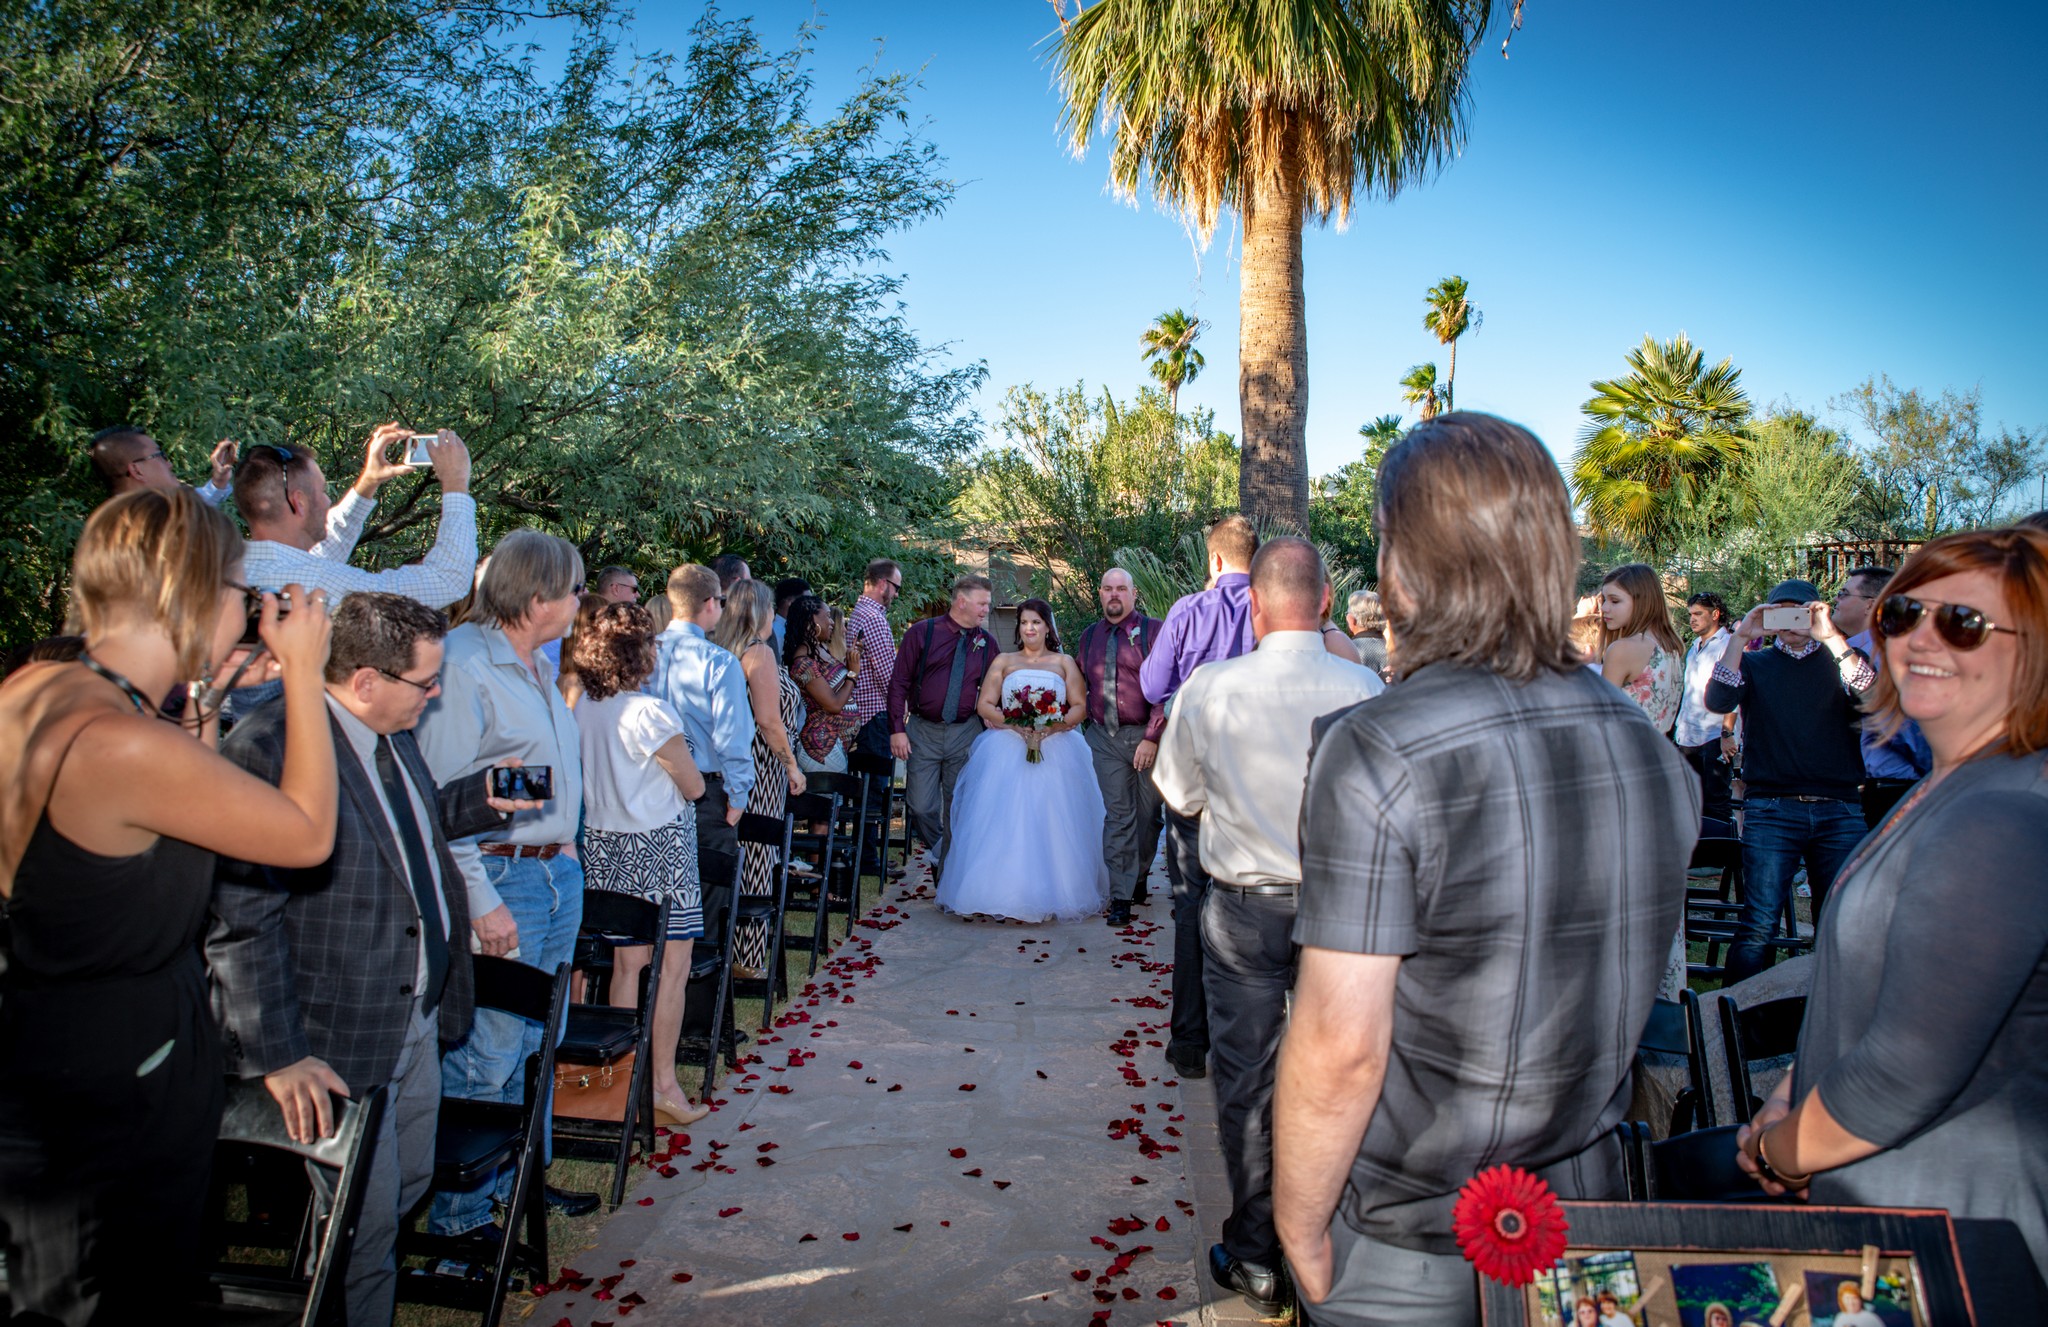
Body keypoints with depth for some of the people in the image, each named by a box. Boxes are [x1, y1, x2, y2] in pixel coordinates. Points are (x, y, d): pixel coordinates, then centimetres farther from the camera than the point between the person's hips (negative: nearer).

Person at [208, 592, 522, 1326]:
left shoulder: (391, 732, 4)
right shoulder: (269, 746, -24)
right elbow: (242, 921, -24)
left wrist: (481, 797, 6)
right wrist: (278, 1056, -24)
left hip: (418, 1018, 9)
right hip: (337, 1042, -8)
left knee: (408, 1184, 23)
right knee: (365, 1222, 8)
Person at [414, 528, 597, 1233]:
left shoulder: (539, 666, 14)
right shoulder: (462, 663, -16)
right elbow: (441, 798, -20)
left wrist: (565, 845, 15)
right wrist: (481, 902, -22)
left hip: (559, 874, 9)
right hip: (501, 878, -9)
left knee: (536, 1043, 18)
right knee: (486, 1056, -1)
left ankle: (522, 1178, 32)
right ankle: (458, 1214, 13)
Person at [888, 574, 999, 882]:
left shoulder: (988, 643, 5)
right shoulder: (923, 633, -3)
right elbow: (899, 683, -3)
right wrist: (897, 729, -9)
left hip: (965, 735, 2)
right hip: (923, 731, -2)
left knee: (958, 810, 5)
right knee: (921, 807, -4)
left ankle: (948, 880, 17)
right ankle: (938, 852, 27)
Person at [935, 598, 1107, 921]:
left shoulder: (1064, 662, 14)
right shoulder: (1003, 661, 16)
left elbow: (1081, 707, 4)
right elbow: (984, 705, 6)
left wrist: (1052, 726, -14)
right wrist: (1016, 724, -12)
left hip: (1057, 751, 0)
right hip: (1007, 751, 1)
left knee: (1052, 819, -10)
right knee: (1003, 819, -11)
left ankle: (1055, 893, -5)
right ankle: (1000, 892, -10)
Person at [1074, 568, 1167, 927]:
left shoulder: (1153, 631, -3)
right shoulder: (1089, 637, 12)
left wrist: (1152, 737, -15)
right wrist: (1084, 723, 3)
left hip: (1146, 736, -2)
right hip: (1105, 738, 2)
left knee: (1149, 813, 10)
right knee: (1117, 815, -1)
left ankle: (1139, 877, 33)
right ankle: (1121, 898, 1)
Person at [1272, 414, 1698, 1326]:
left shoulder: (1375, 754, -25)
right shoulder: (1648, 745, -4)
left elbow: (1340, 1047, -25)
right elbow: (1628, 986, 10)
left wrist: (1301, 1232, -12)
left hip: (1405, 1253, -6)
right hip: (1586, 1210, 6)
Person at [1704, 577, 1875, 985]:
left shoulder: (1842, 660, 14)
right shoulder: (1753, 663, 14)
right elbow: (1718, 702, -6)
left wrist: (1833, 639, -15)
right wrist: (1739, 638, -12)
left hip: (1839, 809, 1)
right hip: (1771, 809, -1)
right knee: (1757, 925, -7)